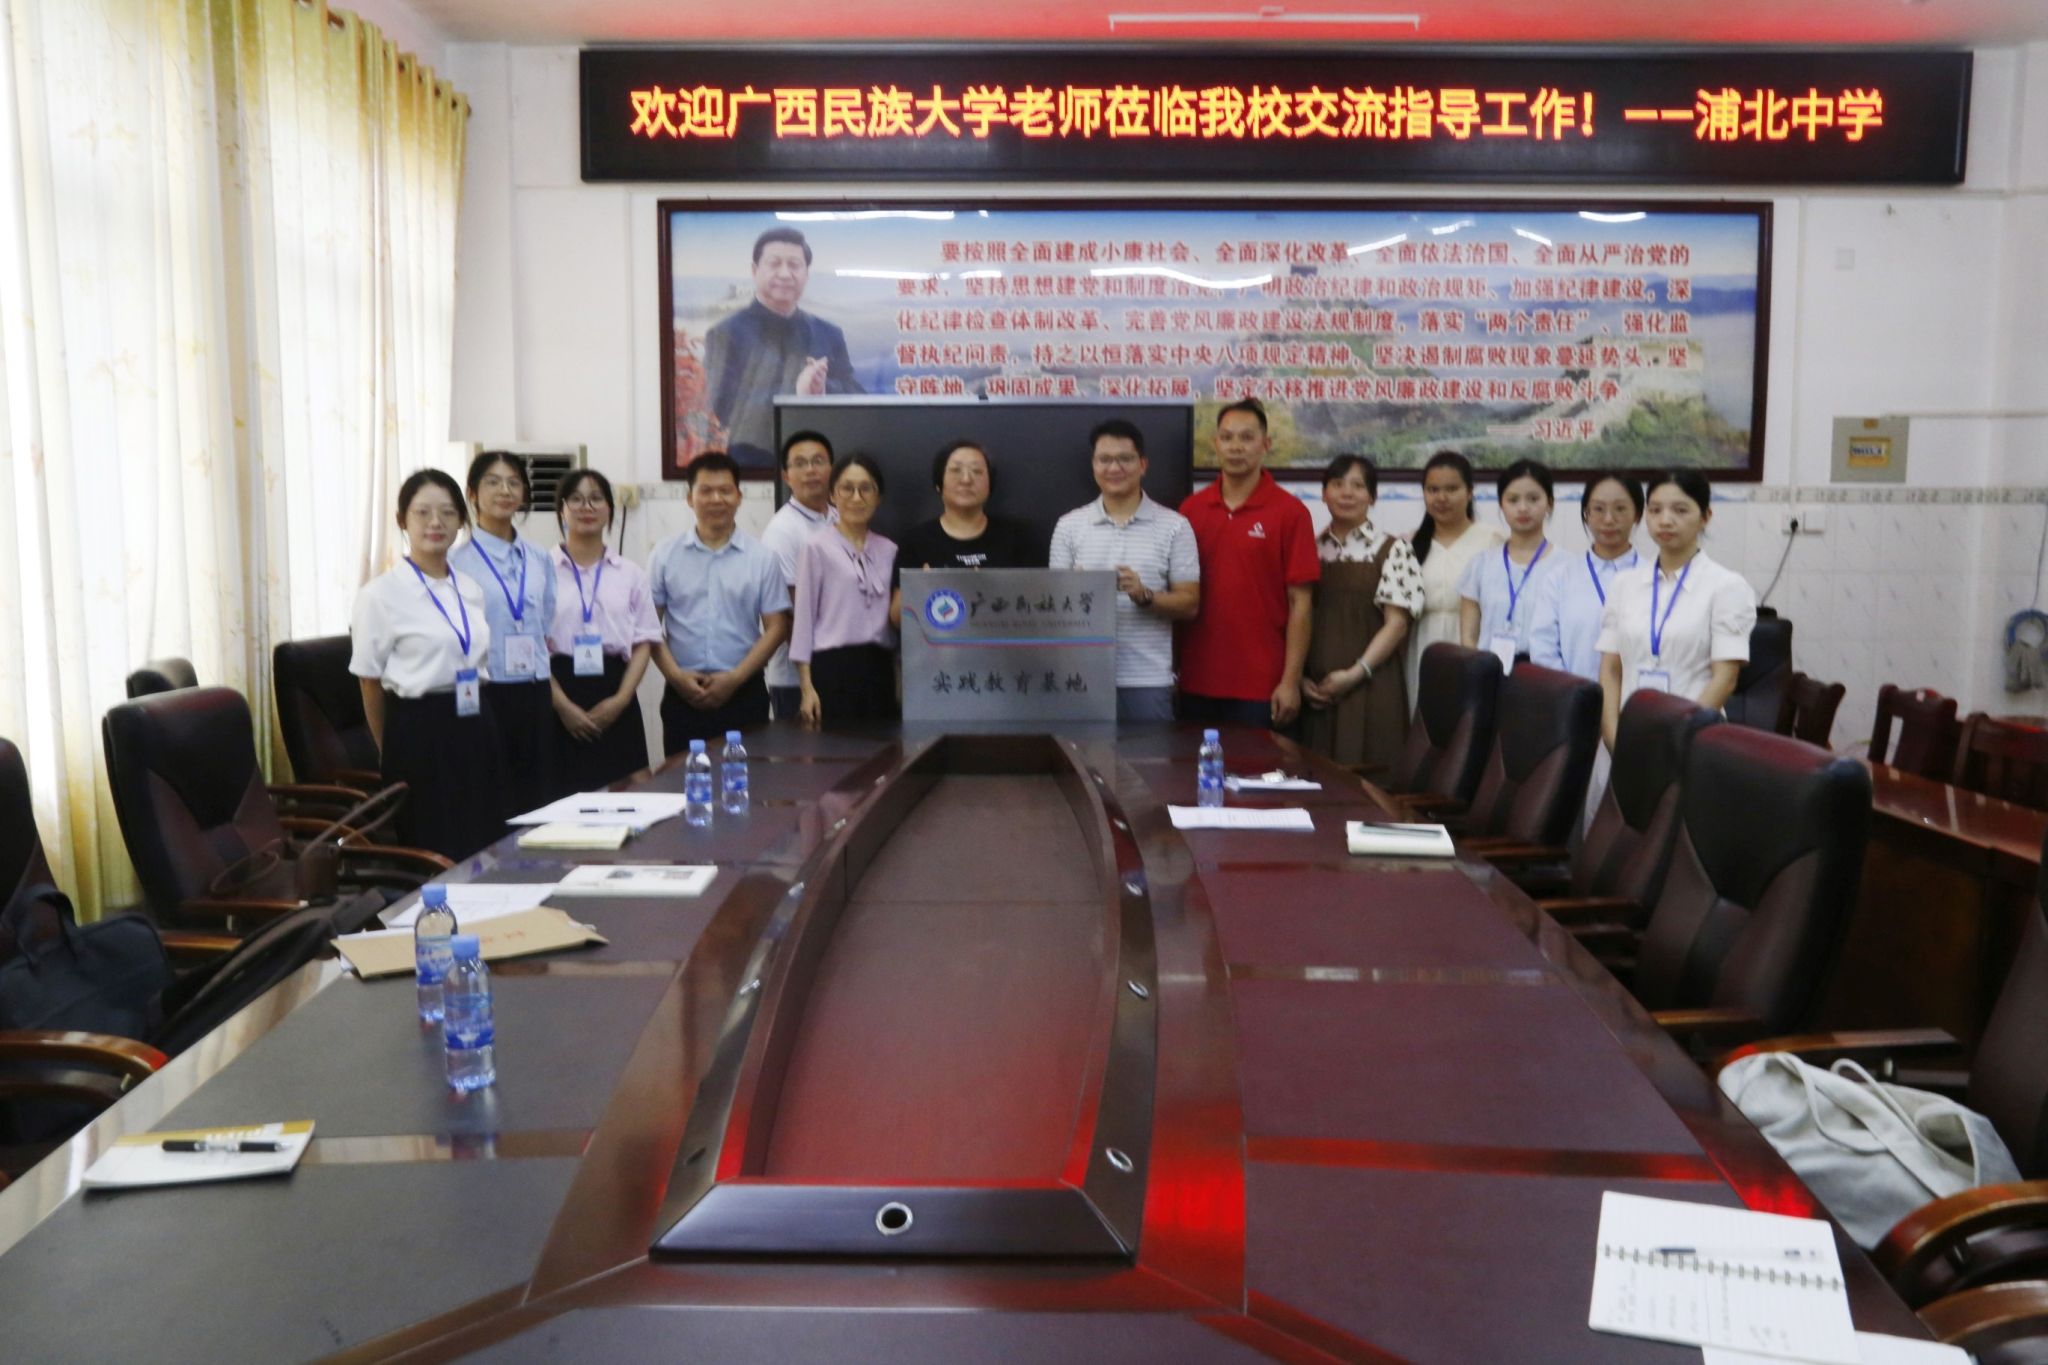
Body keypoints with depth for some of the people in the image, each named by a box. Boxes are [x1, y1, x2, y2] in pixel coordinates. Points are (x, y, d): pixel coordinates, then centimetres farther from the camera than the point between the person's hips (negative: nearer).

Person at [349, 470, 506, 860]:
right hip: (420, 731, -5)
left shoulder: (471, 590, 9)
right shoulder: (382, 593, -7)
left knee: (485, 849, 7)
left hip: (475, 729, 5)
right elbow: (371, 683, -1)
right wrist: (392, 753, 7)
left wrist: (479, 723, 16)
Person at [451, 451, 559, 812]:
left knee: (538, 798, 8)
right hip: (485, 696, -5)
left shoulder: (540, 559, 11)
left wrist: (554, 697, 11)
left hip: (534, 697, 5)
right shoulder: (458, 561, -5)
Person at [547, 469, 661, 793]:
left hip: (615, 702, 2)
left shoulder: (631, 573, 11)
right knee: (564, 794, -5)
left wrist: (620, 699, -6)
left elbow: (643, 644, 7)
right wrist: (562, 705, -11)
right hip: (559, 695, -2)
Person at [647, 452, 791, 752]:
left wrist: (735, 678, -8)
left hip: (744, 693, 0)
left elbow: (776, 627, 1)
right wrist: (675, 675, -9)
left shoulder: (761, 557, 2)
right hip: (684, 693, 1)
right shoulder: (665, 555, 5)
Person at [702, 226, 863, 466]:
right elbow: (725, 408, -9)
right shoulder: (726, 334, 1)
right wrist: (794, 392, -18)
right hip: (751, 462, -2)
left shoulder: (829, 335, 13)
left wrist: (825, 389, -12)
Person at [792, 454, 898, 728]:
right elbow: (803, 616, -2)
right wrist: (806, 686, -7)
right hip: (833, 667, -4)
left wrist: (901, 681, 12)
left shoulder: (889, 550, 12)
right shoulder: (818, 547, -1)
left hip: (880, 667, 4)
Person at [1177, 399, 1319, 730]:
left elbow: (1299, 602, -4)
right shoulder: (1191, 509, 6)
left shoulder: (1289, 512, -3)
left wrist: (1291, 681, -8)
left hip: (1261, 689, -3)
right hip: (1196, 685, 3)